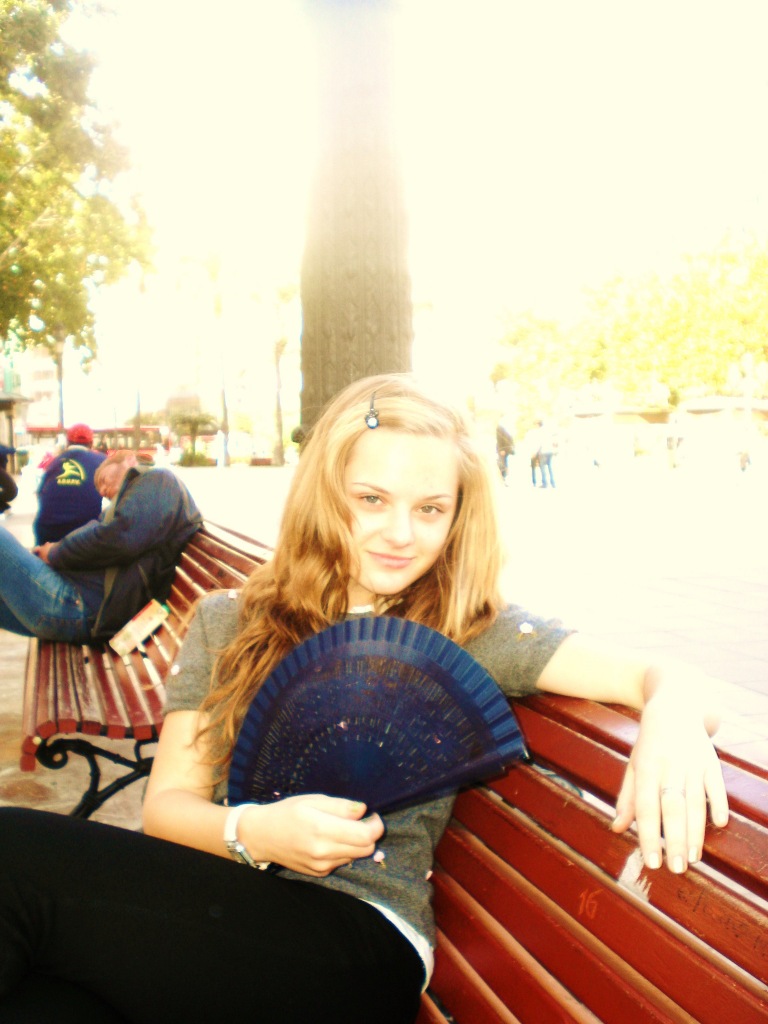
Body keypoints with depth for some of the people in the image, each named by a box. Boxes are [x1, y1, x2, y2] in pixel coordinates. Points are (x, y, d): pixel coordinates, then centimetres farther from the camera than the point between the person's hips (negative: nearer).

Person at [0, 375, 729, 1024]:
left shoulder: (473, 634, 5)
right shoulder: (226, 623, 12)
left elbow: (661, 676, -4)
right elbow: (166, 803, 9)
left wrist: (671, 712, -29)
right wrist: (253, 832, -13)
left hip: (362, 944, -3)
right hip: (210, 911, 3)